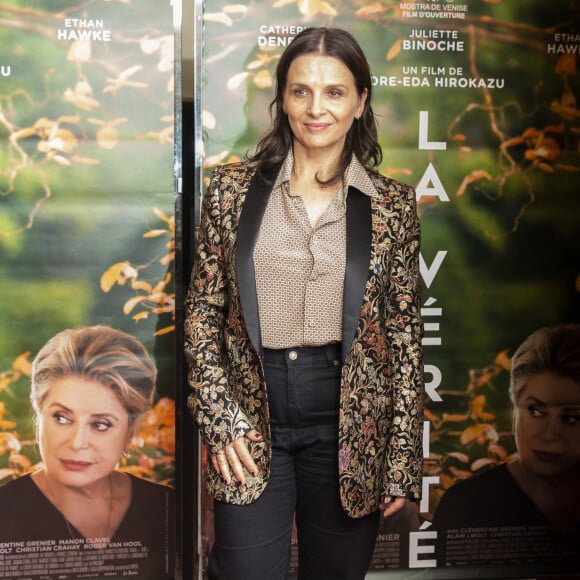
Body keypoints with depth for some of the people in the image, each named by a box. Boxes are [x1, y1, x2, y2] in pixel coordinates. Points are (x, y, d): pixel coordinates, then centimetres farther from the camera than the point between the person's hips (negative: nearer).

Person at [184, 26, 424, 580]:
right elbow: (202, 312, 3)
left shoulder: (392, 203, 0)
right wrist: (218, 418, -5)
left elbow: (405, 335, 1)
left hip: (350, 424, 1)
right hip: (251, 424, 0)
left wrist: (402, 458, 0)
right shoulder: (233, 188, 0)